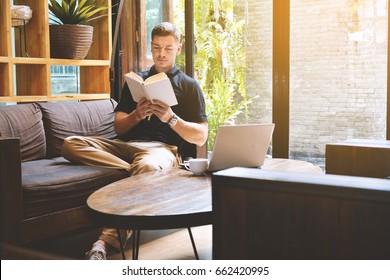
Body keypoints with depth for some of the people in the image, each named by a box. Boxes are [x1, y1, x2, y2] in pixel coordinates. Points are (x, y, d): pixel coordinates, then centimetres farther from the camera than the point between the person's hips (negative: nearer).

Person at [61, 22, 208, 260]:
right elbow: (118, 127, 16)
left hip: (164, 148, -4)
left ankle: (107, 241, -43)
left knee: (147, 166, -42)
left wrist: (171, 118, -11)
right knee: (71, 144, -21)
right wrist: (136, 115, -6)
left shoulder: (189, 86, 14)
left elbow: (201, 137, 5)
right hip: (126, 144, 4)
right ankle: (135, 172, -31)